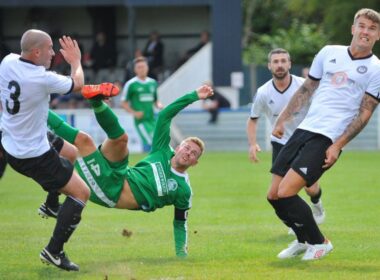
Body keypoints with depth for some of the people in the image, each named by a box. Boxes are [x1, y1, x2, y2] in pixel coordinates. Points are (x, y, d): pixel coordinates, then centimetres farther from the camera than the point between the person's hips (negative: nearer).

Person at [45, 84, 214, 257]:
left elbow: (180, 223, 9)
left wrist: (181, 252, -2)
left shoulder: (183, 191, 0)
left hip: (114, 196, -4)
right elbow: (164, 116, 6)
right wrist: (194, 96, 3)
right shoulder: (163, 152, 8)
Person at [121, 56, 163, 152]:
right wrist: (134, 113, -13)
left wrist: (159, 105, 1)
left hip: (152, 119, 6)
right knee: (150, 142, -18)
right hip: (141, 120, -6)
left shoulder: (153, 83, 13)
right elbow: (124, 103, 1)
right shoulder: (130, 84, -3)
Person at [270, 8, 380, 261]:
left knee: (286, 192, -18)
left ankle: (318, 242, 2)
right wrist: (283, 120, 19)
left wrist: (337, 145, -12)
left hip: (328, 139, -6)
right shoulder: (329, 53, 11)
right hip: (304, 130, 6)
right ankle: (304, 240, 27)